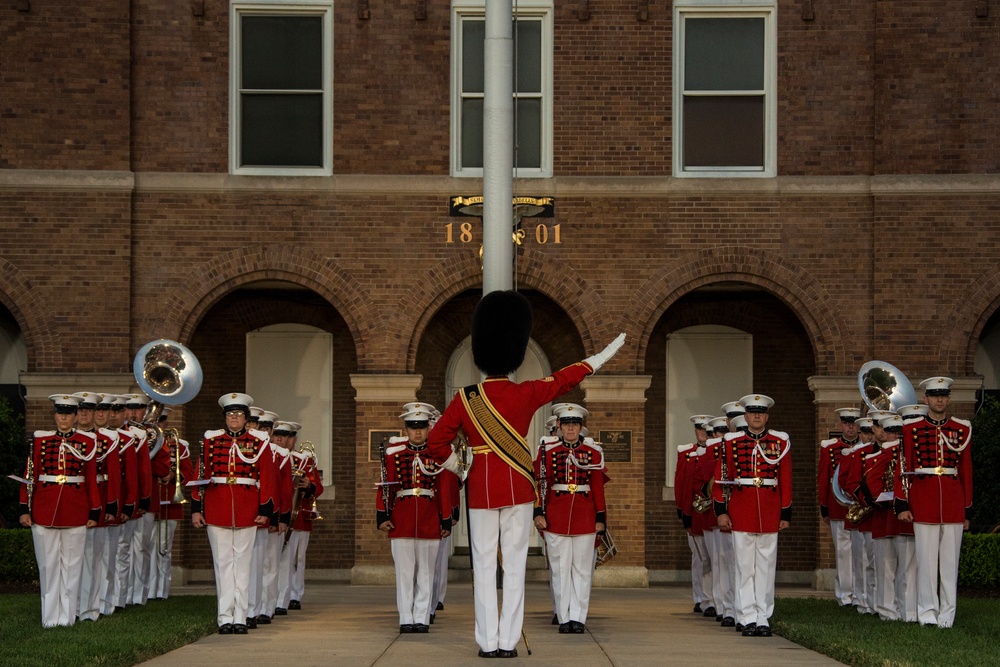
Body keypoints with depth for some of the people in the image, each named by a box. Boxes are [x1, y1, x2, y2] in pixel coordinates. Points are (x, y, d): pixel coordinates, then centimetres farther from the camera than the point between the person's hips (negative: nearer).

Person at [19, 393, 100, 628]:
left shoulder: (87, 442, 3)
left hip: (76, 512, 0)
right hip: (44, 511, 0)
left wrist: (95, 512, 1)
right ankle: (50, 616, 11)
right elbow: (29, 476, 2)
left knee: (71, 565, 4)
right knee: (47, 565, 4)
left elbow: (92, 479, 3)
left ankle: (67, 615, 12)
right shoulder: (40, 440, 4)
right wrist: (24, 509, -3)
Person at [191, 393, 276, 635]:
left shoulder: (258, 443, 5)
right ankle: (225, 617, 4)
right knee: (223, 562, 2)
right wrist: (196, 508, 1)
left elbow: (266, 478, 3)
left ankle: (240, 617, 5)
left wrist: (265, 510, -3)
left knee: (242, 563, 2)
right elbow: (200, 476, 6)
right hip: (217, 510, 1)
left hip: (247, 512, 0)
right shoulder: (210, 441, 7)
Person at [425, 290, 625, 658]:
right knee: (514, 566, 5)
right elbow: (566, 378, 6)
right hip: (518, 489, 0)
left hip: (481, 489, 0)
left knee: (484, 567, 5)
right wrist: (605, 354, 18)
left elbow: (436, 442, -6)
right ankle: (508, 642, 4)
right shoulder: (527, 394, -6)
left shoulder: (465, 399, -6)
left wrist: (459, 469, 10)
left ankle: (488, 642, 4)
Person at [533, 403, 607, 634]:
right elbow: (541, 484, 1)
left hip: (585, 517, 1)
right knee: (560, 568, 2)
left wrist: (601, 518, 2)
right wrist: (539, 513, -6)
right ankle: (564, 618, 7)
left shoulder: (593, 452, 5)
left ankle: (578, 617, 6)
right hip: (556, 517, -1)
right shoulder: (547, 451, 3)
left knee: (582, 569, 2)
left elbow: (598, 487, 6)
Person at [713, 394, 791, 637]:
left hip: (769, 514, 1)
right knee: (745, 567, 1)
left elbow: (786, 480, 6)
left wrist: (786, 514, 3)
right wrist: (721, 510, -2)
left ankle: (763, 619, 8)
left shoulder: (780, 442, 6)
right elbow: (721, 478, 4)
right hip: (741, 512, -1)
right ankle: (748, 619, 4)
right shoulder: (732, 442, 5)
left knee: (766, 567, 3)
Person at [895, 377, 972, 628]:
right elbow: (904, 468, 0)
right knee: (927, 559, 0)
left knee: (950, 560, 3)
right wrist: (902, 504, -6)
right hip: (923, 501, -2)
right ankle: (928, 612, 6)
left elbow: (966, 471, 9)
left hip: (953, 503, 2)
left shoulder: (962, 429, 8)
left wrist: (967, 509, 7)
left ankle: (947, 613, 8)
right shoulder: (912, 428, 3)